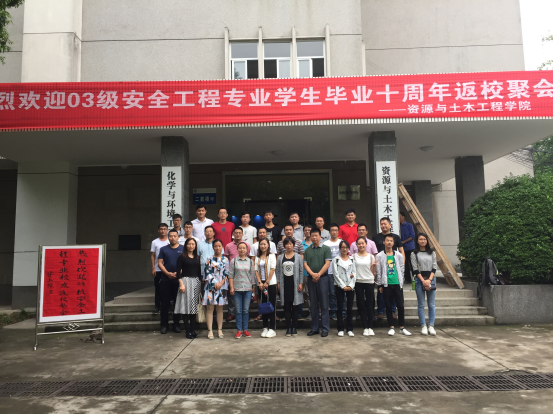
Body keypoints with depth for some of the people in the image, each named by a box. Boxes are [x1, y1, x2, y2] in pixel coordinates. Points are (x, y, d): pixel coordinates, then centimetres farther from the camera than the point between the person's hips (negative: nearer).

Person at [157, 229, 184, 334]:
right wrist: (167, 273, -11)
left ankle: (176, 324, 15)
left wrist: (178, 273, -13)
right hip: (165, 280, 1)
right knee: (165, 302, 4)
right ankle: (164, 324, 12)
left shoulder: (183, 249, 4)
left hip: (178, 280, -1)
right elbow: (160, 263, 3)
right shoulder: (164, 249, 9)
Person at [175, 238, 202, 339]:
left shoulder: (197, 258, 12)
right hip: (186, 281, -5)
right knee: (186, 307, -4)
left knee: (194, 307, 6)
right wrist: (181, 284, -14)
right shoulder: (182, 257, -1)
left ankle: (192, 330, 14)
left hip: (196, 282, 5)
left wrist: (201, 283, 7)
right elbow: (178, 272, -6)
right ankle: (188, 331, 1)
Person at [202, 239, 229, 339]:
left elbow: (226, 274, 4)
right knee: (210, 308, -1)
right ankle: (210, 330, 4)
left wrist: (221, 283, -10)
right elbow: (207, 273, -3)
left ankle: (220, 330, 14)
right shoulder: (209, 259, 2)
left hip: (222, 286, 2)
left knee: (220, 308, 7)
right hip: (210, 286, -2)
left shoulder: (225, 259, 8)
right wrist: (214, 284, -11)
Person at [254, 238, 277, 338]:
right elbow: (256, 271, 6)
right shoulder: (257, 257, 10)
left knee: (272, 306, -2)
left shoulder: (271, 256, -2)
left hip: (271, 283, -4)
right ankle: (265, 327, 16)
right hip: (261, 284, 4)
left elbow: (272, 270, -9)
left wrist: (267, 282, -13)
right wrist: (260, 282, -7)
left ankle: (272, 328, 3)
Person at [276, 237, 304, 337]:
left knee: (295, 306, 4)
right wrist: (278, 283, 2)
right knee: (287, 307, 3)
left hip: (294, 284, -1)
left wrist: (301, 283, -5)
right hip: (285, 284, 2)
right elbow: (278, 271, 8)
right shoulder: (280, 258, 7)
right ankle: (288, 328, 10)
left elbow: (301, 271, 0)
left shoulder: (298, 257, 2)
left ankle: (294, 328, 12)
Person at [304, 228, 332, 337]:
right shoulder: (307, 250, 11)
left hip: (322, 278, -3)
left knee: (324, 304, -1)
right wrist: (312, 274, -10)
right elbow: (305, 264, 5)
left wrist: (318, 274, -14)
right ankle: (314, 328, 16)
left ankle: (325, 328, 5)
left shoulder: (326, 248, 1)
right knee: (313, 304, 9)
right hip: (311, 279, 4)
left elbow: (327, 263, -6)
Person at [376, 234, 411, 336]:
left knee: (400, 306, 1)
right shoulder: (380, 256, 1)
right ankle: (391, 328, 14)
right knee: (388, 306, 4)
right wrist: (380, 285, 1)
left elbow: (402, 269, 11)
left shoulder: (398, 255, 7)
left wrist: (401, 282, 6)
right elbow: (378, 271, 2)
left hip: (397, 284, 1)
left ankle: (402, 328, 14)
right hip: (386, 284, -1)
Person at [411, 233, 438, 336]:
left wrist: (429, 280, -9)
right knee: (421, 305, 0)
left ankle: (431, 326, 7)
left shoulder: (432, 253, 10)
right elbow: (415, 269, -2)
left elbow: (434, 268, 4)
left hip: (431, 279, 2)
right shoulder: (414, 254, 3)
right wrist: (423, 281, -11)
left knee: (432, 305, 1)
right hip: (419, 280, -2)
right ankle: (424, 326, 6)